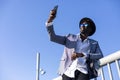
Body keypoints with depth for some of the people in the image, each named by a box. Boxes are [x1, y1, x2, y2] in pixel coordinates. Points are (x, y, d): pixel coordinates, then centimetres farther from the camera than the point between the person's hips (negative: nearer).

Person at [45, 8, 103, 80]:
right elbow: (53, 37, 12)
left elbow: (100, 56, 3)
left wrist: (82, 55, -11)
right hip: (69, 71, 1)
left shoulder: (94, 43, 21)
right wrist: (50, 20, -4)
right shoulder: (71, 38, 22)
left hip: (83, 71, -1)